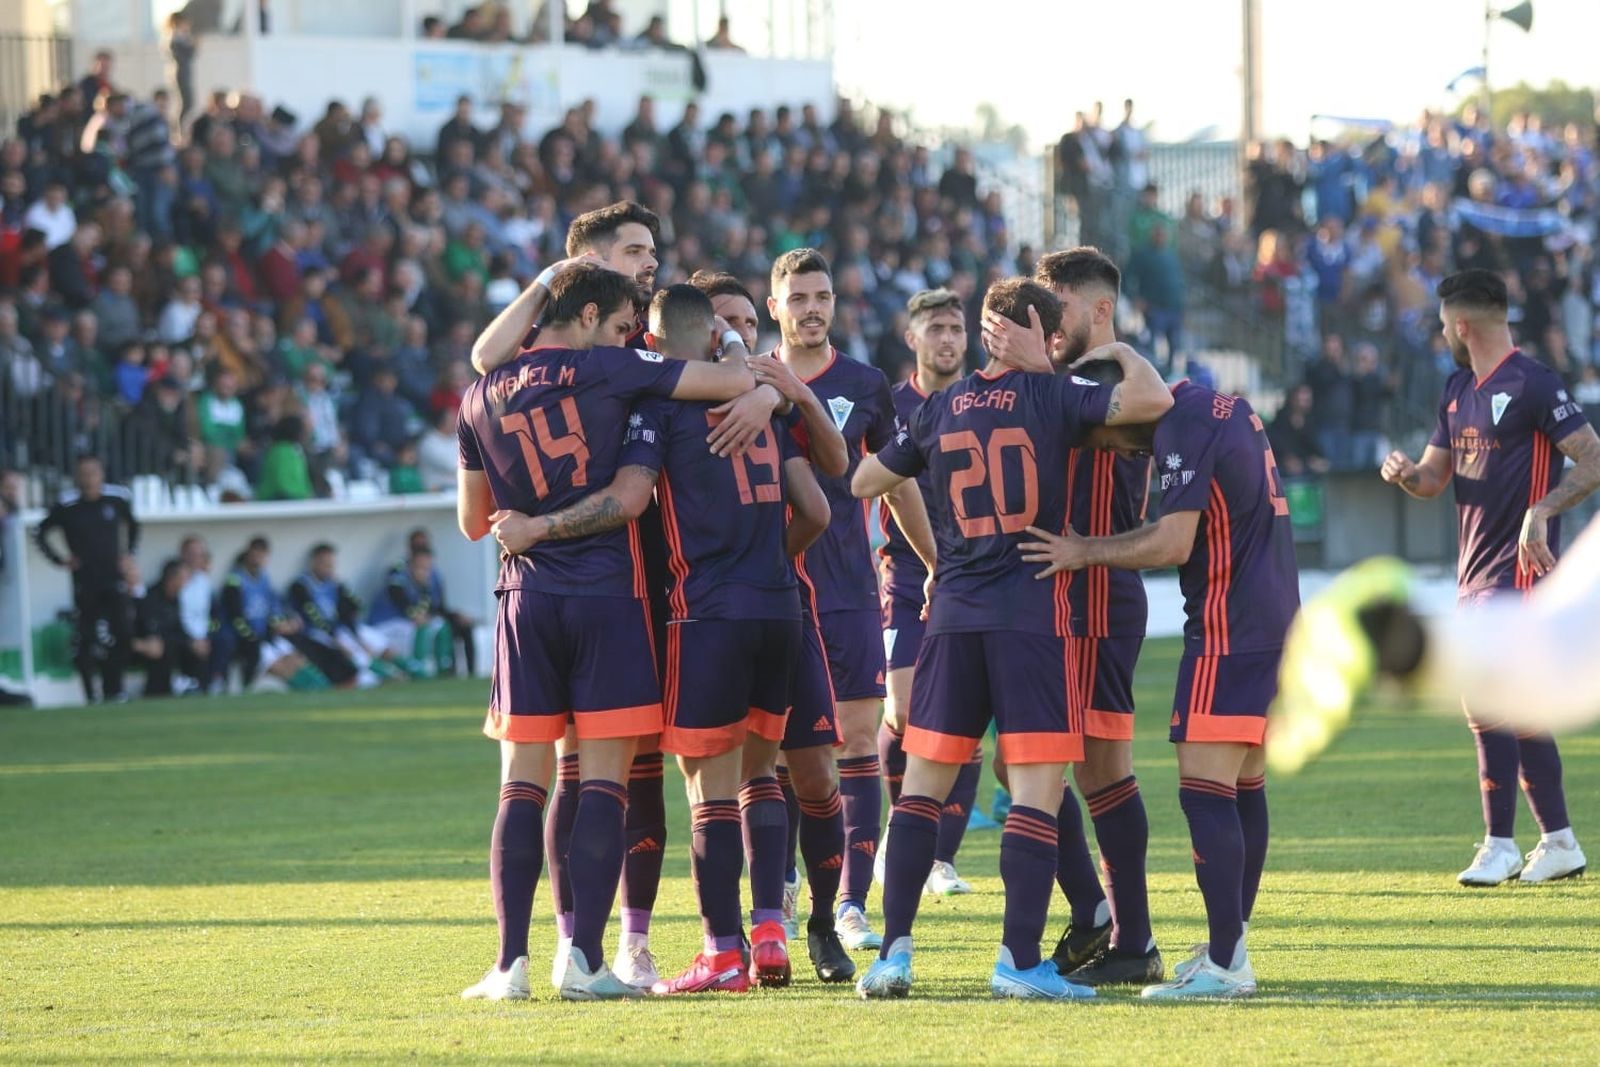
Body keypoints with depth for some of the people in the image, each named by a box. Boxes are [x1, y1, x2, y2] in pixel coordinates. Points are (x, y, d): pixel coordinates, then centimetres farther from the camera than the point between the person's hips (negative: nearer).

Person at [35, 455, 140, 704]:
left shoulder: (117, 499, 0)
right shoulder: (67, 506, -6)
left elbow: (133, 525, 20)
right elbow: (42, 533, 6)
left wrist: (129, 553, 8)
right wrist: (59, 560, -2)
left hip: (114, 579, 2)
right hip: (84, 582, -2)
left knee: (120, 635, -6)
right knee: (87, 637, -3)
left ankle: (114, 689, 3)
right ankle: (90, 692, 4)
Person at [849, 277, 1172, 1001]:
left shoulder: (940, 409, 10)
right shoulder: (1052, 399, -4)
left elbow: (863, 483, 21)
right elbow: (1152, 400, -13)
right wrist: (1121, 352, 5)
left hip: (953, 612, 4)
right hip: (1032, 612, -4)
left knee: (922, 784, 9)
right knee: (1037, 788, -3)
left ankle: (894, 950, 4)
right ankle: (1019, 960, -9)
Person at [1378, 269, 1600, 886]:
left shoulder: (1532, 385, -12)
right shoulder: (1459, 389, 15)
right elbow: (1436, 475, 21)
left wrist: (1541, 510, -25)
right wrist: (1406, 474, -2)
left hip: (1518, 569, -9)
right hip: (1475, 570, 9)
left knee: (1486, 704, -12)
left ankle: (1500, 845, -7)